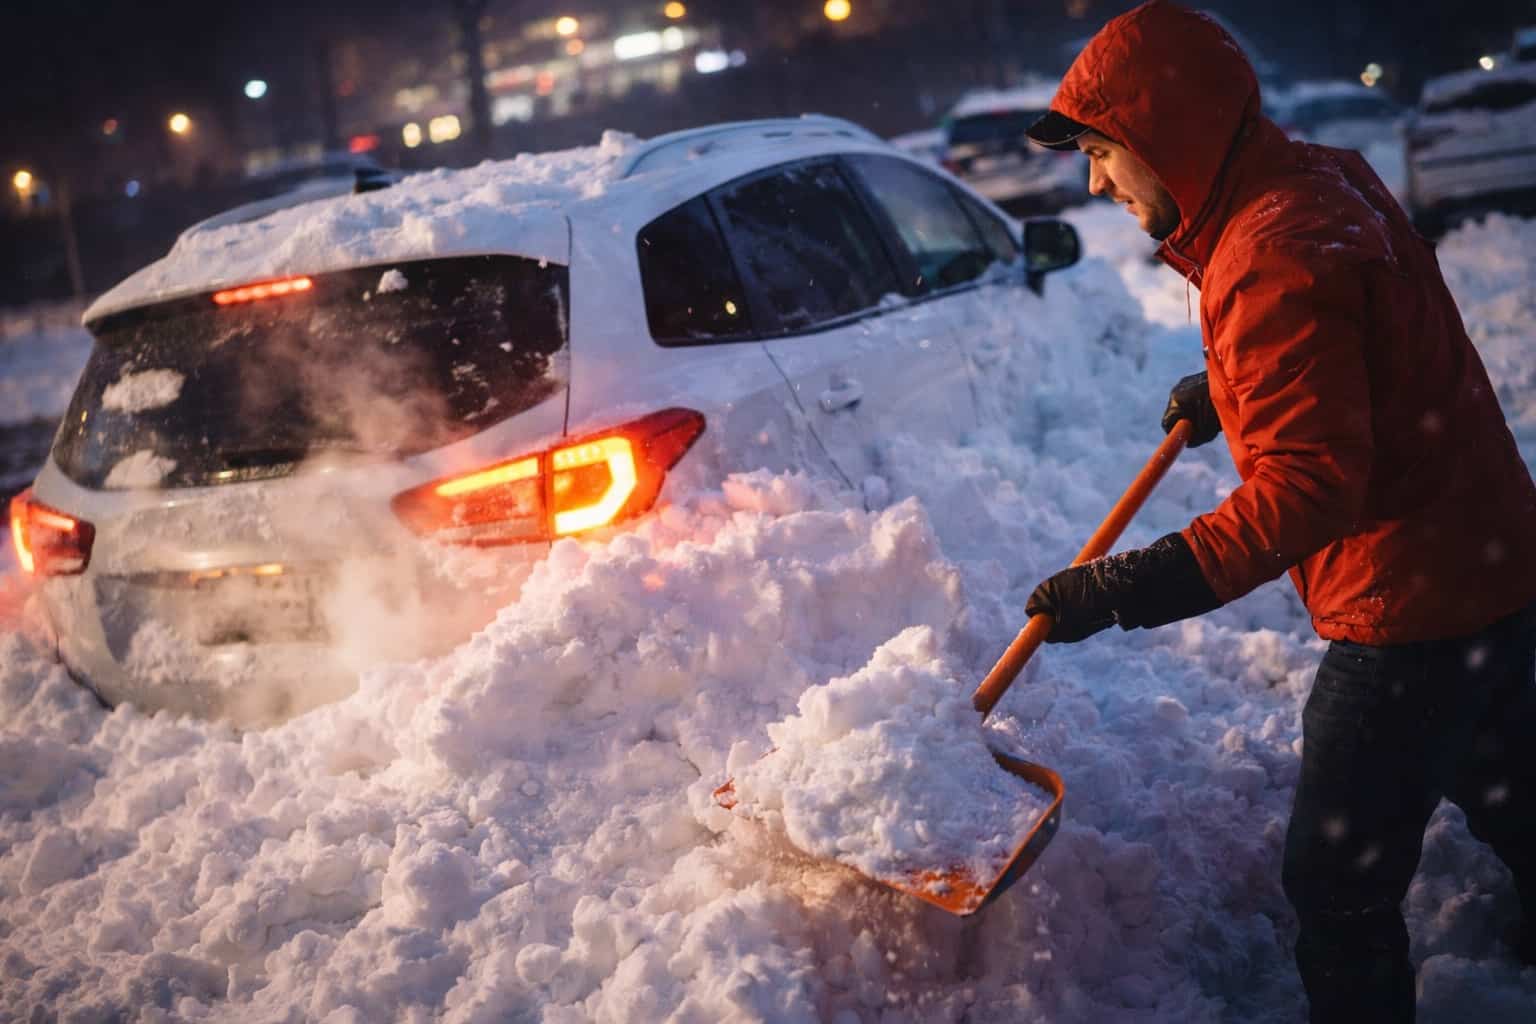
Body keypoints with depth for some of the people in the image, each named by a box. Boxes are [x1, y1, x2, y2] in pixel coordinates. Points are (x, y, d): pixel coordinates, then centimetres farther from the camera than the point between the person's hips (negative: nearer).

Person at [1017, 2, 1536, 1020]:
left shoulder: (1271, 261, -27)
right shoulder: (1323, 176, 4)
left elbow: (1307, 484, -33)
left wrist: (1145, 583, -38)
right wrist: (1228, 388, 19)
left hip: (1410, 605, -10)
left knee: (1339, 885, -1)